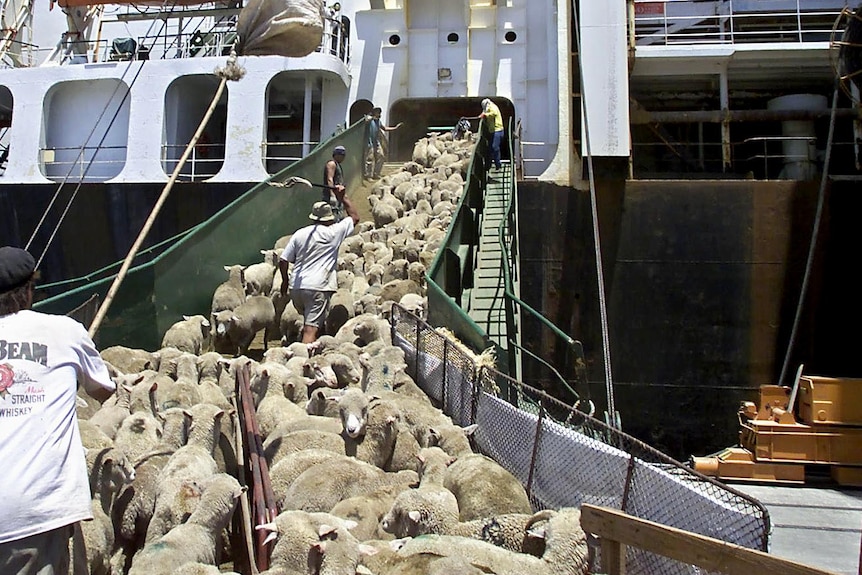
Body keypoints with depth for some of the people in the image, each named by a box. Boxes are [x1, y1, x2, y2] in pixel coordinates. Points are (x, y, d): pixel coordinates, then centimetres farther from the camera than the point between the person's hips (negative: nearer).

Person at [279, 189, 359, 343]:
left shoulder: (299, 234, 7)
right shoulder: (333, 232, -4)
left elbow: (282, 260, 7)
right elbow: (355, 217, 11)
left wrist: (285, 280, 22)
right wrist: (342, 197, 17)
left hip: (296, 287, 5)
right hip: (318, 288, -5)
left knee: (308, 323, 26)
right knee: (312, 329, -7)